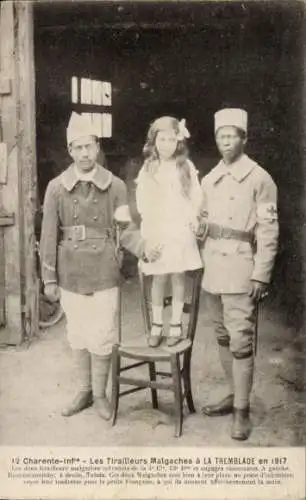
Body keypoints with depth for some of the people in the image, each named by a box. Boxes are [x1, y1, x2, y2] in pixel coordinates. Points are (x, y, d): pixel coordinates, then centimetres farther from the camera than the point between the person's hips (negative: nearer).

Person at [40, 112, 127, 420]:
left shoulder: (115, 186, -2)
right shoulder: (56, 187, 1)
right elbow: (49, 235, 2)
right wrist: (49, 278, 1)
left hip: (104, 274, -1)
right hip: (70, 275, 2)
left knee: (102, 337, 4)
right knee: (77, 335, 14)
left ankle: (100, 394, 24)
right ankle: (83, 391, 31)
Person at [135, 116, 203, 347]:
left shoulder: (186, 166, 2)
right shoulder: (148, 168, 3)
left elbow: (196, 196, 3)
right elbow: (141, 200, 2)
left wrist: (193, 218, -7)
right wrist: (150, 219, -8)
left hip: (181, 230, 0)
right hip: (156, 231, 0)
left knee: (178, 276, 5)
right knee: (159, 277, 5)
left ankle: (176, 324, 17)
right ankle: (156, 325, 17)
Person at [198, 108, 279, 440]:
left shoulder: (259, 179, -5)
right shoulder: (208, 180, 13)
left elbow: (268, 232, -8)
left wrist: (261, 276, -13)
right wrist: (201, 264, 10)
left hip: (240, 272, -6)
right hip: (212, 270, 6)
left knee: (240, 342, -5)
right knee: (223, 338, 13)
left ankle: (242, 409, 6)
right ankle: (234, 394, 28)